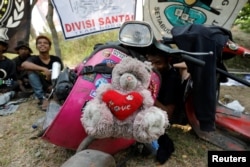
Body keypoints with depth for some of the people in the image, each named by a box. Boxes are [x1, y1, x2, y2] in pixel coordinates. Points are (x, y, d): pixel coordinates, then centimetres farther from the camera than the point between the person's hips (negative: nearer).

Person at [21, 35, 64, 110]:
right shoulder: (34, 59, -7)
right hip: (41, 87, 0)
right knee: (31, 71, -25)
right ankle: (42, 98, -29)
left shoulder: (56, 59, -3)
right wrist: (44, 69, -42)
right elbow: (24, 64, -30)